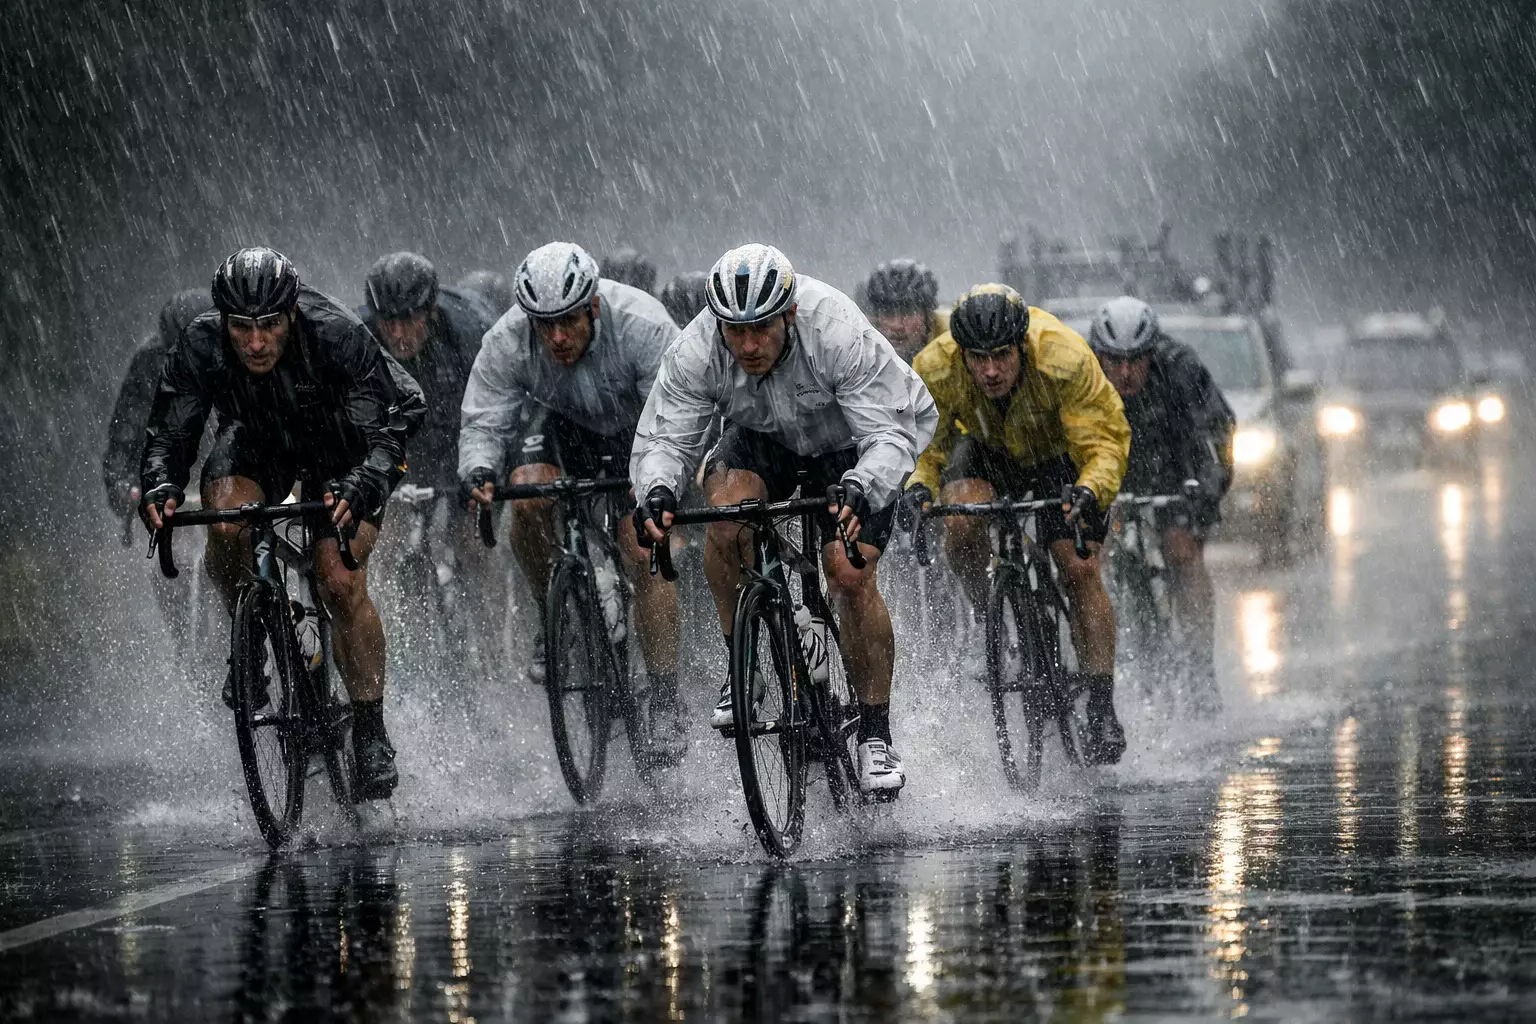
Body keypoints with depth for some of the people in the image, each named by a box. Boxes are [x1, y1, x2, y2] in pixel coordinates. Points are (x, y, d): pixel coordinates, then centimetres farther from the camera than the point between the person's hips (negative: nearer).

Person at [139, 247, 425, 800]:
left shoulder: (337, 336, -35)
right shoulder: (201, 347, -28)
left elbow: (387, 429, -36)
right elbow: (167, 433, -22)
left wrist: (357, 490, -55)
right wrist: (158, 489, -44)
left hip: (339, 447, -2)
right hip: (255, 441, 2)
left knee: (340, 582, -18)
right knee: (226, 528, -29)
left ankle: (371, 732, -3)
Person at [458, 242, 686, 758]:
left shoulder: (642, 325, -35)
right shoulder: (507, 343, -27)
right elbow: (482, 423, -24)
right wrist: (480, 472, -46)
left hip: (637, 427, -3)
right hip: (559, 421, 3)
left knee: (645, 555, -19)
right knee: (528, 498, -26)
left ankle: (666, 703, -12)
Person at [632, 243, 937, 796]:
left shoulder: (840, 336, -37)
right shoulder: (695, 353, -29)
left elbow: (892, 435, -37)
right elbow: (662, 439, -24)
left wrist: (860, 491, -57)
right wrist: (657, 490, -48)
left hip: (850, 447, -2)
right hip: (762, 439, 3)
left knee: (850, 575, -20)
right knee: (725, 507, -29)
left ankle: (875, 734, -2)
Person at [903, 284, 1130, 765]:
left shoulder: (1065, 359, -37)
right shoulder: (935, 370, -31)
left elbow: (1106, 440, -33)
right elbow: (924, 442, -18)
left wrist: (1090, 491, -52)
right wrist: (916, 486, -40)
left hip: (1061, 454, -2)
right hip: (988, 450, 2)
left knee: (1080, 569, -16)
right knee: (960, 523, -28)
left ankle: (1102, 710, -9)